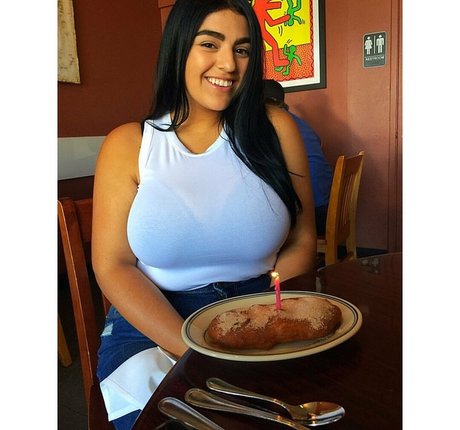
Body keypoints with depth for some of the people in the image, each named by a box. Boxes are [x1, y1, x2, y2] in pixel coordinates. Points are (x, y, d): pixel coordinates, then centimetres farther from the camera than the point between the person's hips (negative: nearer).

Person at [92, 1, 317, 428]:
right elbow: (113, 266, -5)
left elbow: (301, 243, 2)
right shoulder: (128, 145, -1)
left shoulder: (275, 129, 2)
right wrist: (194, 350, -18)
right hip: (152, 324, 0)